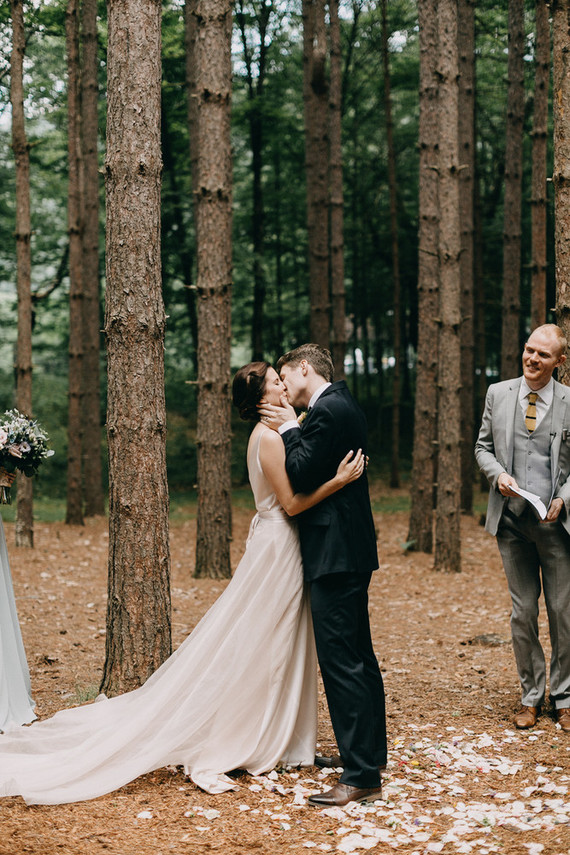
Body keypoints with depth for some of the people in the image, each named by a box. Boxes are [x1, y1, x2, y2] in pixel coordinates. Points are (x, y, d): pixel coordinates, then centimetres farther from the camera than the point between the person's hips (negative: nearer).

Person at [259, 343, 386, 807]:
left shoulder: (328, 411, -15)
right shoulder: (343, 405, 17)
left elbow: (302, 474, -19)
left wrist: (290, 429, -6)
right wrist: (293, 427, 9)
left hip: (336, 553, -11)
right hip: (350, 548, 11)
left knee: (342, 661, -9)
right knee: (359, 658, 18)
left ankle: (361, 777, -6)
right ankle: (371, 756, 29)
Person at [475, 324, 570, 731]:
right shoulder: (498, 394, 4)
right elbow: (483, 447, 12)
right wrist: (498, 473, -7)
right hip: (512, 519, 2)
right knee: (523, 613, 8)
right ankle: (532, 696, 21)